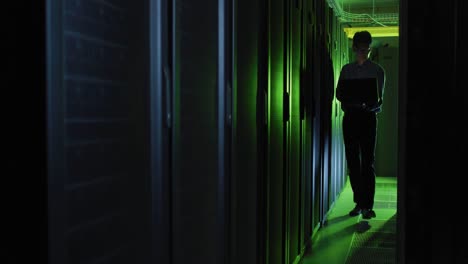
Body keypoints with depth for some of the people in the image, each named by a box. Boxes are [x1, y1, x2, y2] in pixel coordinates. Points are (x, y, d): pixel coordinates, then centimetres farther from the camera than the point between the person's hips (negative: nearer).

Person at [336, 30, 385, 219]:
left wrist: (369, 105, -24)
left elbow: (379, 98, -2)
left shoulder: (377, 70, 6)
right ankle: (358, 202, 15)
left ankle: (367, 205, -4)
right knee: (352, 161, 5)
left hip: (368, 117, -3)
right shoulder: (346, 69, 15)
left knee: (367, 162, -6)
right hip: (350, 117, 3)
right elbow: (339, 93, 8)